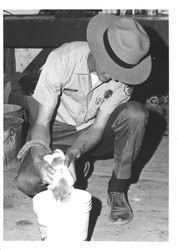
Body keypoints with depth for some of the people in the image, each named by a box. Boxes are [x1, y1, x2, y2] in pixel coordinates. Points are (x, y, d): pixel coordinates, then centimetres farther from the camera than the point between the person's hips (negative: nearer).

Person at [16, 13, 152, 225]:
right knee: (28, 181, -28)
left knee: (136, 113, -30)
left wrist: (73, 153, -40)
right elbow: (42, 122, -25)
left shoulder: (123, 75, -22)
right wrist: (40, 157, -44)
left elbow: (99, 127, -20)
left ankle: (118, 190, -13)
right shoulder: (62, 59, -28)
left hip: (94, 134, 2)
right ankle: (78, 167, 6)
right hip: (60, 131, -1)